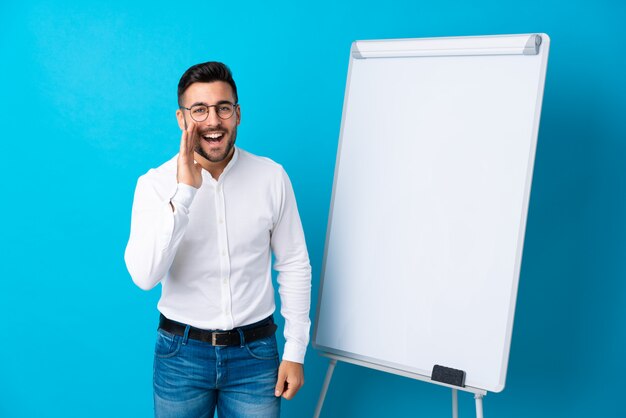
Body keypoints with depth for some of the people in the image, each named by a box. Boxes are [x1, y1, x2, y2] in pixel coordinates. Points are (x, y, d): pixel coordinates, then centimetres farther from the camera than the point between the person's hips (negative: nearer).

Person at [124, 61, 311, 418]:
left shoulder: (272, 177, -7)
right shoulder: (156, 184, -9)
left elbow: (294, 265, -1)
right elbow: (145, 276, -21)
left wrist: (295, 351, -1)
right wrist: (183, 192, -28)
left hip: (255, 351, 1)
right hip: (181, 352, 0)